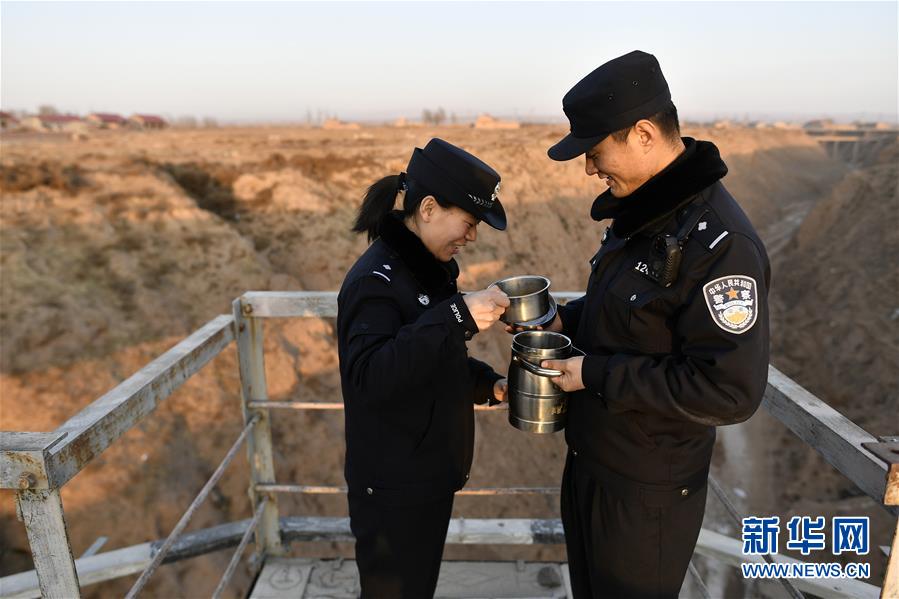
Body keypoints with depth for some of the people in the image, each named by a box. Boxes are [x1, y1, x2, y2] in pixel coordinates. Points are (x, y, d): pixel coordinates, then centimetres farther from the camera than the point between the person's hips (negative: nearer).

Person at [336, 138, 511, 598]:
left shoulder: (428, 268, 5)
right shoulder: (375, 280, -23)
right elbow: (369, 376, -36)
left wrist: (489, 385, 0)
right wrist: (455, 317, -40)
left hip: (430, 473, 8)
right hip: (393, 488, -8)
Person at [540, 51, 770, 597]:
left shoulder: (719, 243, -27)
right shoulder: (641, 210, 1)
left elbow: (732, 391, -28)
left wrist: (597, 375, -24)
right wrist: (565, 321, -2)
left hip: (646, 490, -8)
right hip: (590, 459, 8)